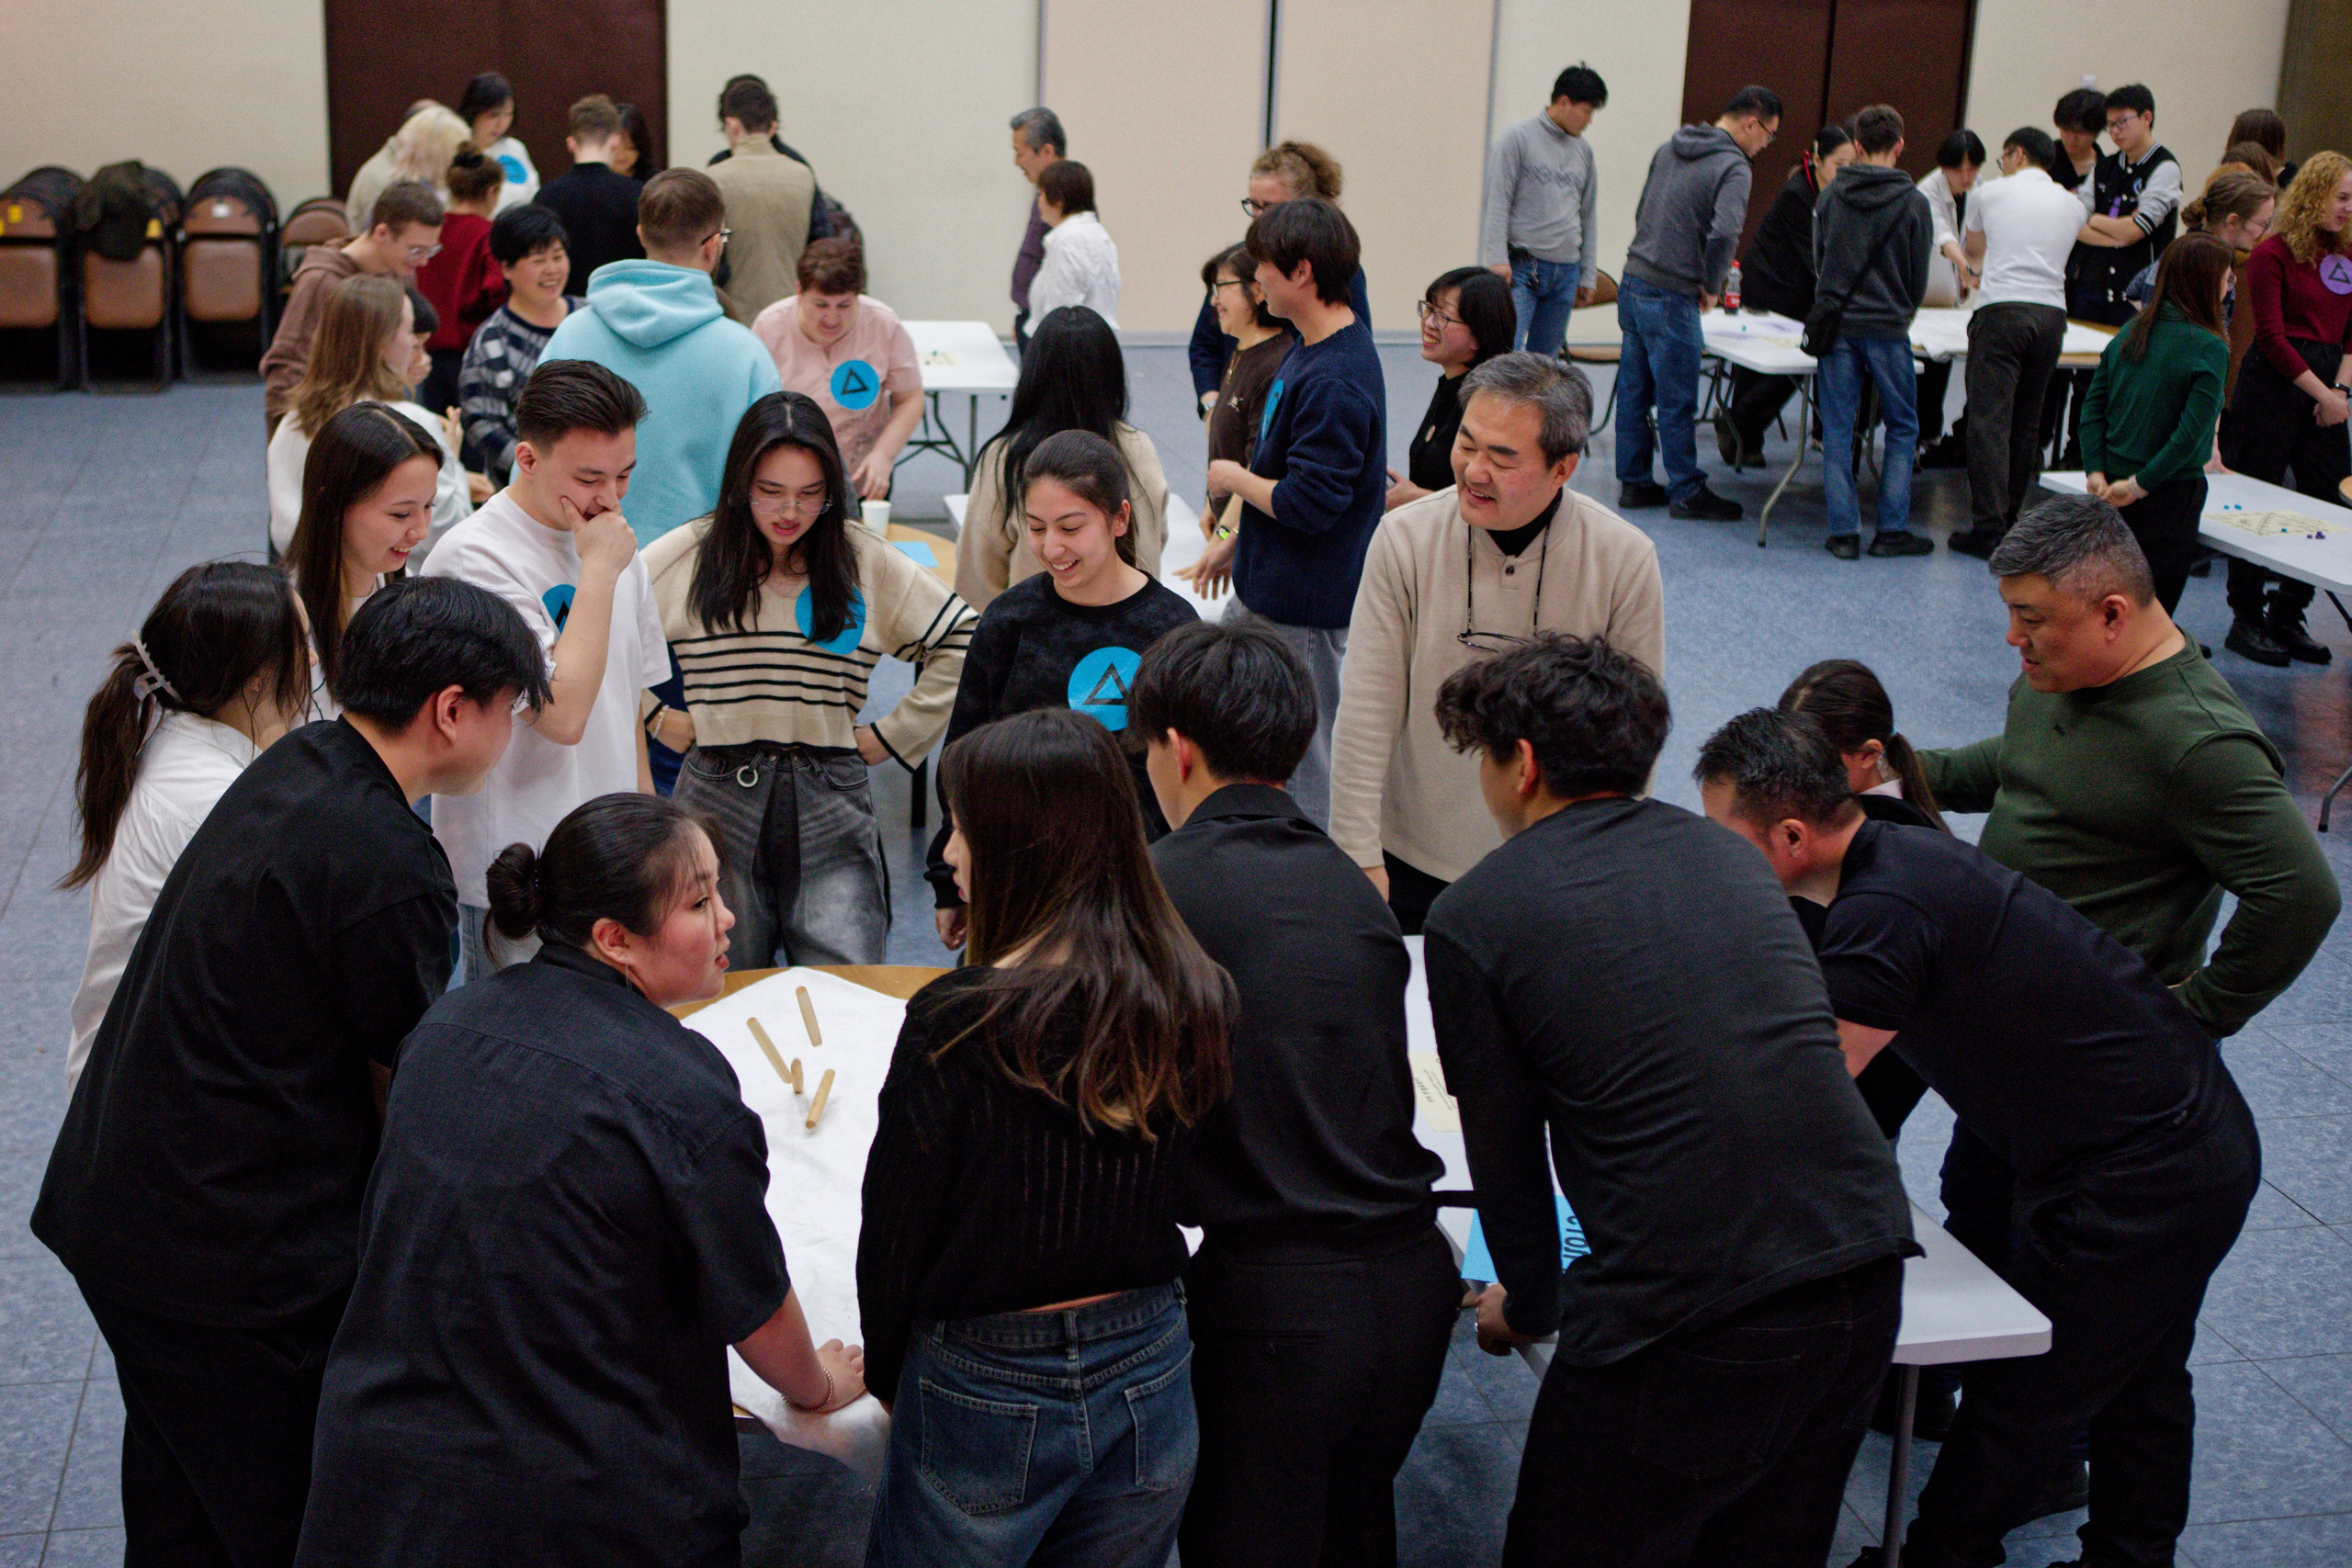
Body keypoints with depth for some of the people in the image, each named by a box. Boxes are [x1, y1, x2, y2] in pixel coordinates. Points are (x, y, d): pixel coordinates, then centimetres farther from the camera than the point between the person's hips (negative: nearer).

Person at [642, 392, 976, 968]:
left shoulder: (866, 563, 5)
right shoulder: (687, 557, 3)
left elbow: (963, 643, 9)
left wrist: (889, 736, 6)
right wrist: (655, 718, 4)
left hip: (832, 803, 0)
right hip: (718, 798, 0)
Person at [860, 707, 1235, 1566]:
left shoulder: (957, 1023, -21)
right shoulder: (1196, 999, -7)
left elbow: (894, 1233, -10)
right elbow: (1173, 1193, 4)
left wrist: (886, 1376, 7)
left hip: (987, 1395, -4)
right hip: (1150, 1382, 5)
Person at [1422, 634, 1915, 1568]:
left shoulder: (1472, 918, -1)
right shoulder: (1724, 852, 16)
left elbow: (1504, 1150, 6)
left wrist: (1528, 1305, 27)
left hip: (1681, 1325, -6)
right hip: (1864, 1270, 6)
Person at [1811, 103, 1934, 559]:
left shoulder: (1832, 196, 2)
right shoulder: (1914, 204, -4)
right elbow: (1919, 280, 2)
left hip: (1836, 324, 2)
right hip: (1888, 329, -2)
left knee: (1838, 431, 5)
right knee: (1902, 429, 11)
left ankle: (1844, 531, 3)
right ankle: (1892, 529, 9)